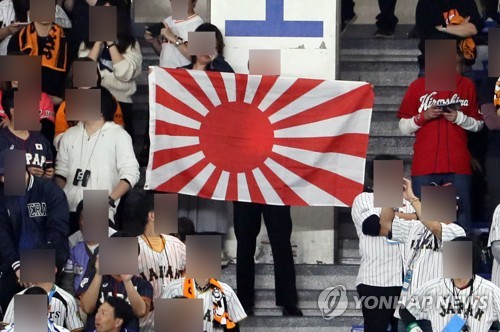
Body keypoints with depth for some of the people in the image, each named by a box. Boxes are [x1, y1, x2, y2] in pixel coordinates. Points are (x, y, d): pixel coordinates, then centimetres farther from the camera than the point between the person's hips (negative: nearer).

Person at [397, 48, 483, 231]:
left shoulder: (467, 86, 10)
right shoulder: (418, 86, 7)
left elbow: (479, 124, 12)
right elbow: (404, 127, 8)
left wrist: (459, 118, -6)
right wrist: (424, 116, -10)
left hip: (458, 166, 1)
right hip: (424, 167, 0)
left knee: (461, 217, -3)